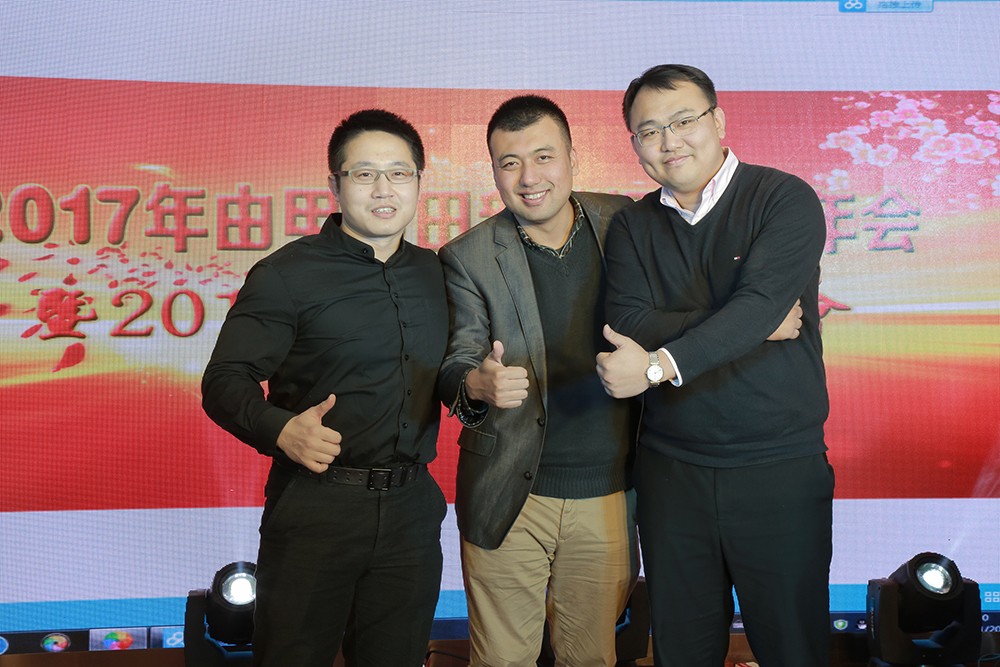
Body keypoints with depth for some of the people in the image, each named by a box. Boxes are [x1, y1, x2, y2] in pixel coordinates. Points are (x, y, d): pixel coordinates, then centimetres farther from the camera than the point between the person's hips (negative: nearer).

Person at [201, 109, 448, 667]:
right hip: (315, 509, -4)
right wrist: (281, 429, -27)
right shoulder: (287, 274, -6)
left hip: (411, 509, 4)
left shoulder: (435, 273, 9)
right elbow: (225, 380, -9)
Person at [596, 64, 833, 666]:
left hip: (779, 466, -3)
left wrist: (661, 363, -31)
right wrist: (754, 325, -15)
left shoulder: (785, 200, -5)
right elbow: (630, 327, -8)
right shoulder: (632, 227, 7)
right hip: (670, 467, 4)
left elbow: (761, 301, -20)